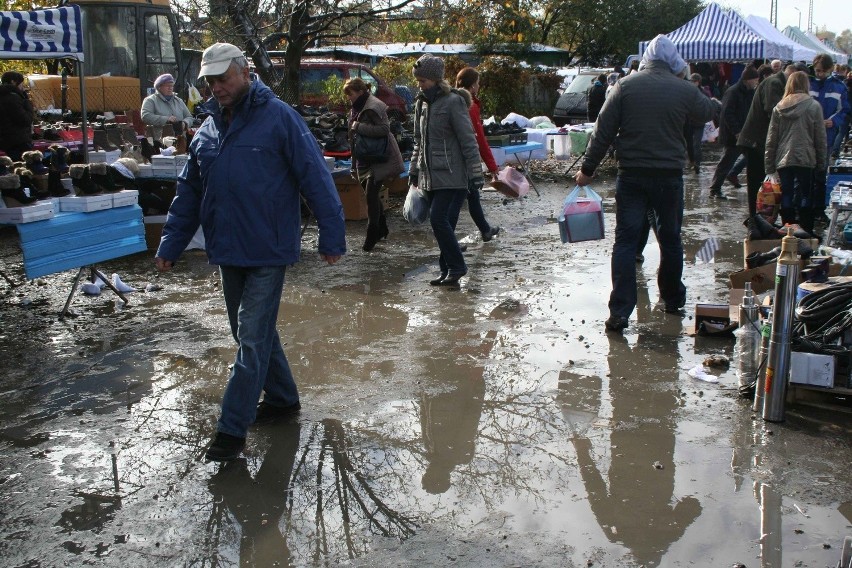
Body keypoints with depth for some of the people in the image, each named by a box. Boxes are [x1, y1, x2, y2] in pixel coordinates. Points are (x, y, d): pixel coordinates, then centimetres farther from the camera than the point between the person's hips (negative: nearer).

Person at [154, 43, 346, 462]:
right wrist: (170, 245, 11)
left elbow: (315, 177, -13)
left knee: (253, 339, -5)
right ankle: (282, 398, 35)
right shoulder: (208, 129, 10)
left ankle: (232, 430, 1)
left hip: (268, 252, -7)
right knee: (252, 333, 17)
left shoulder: (279, 118, -10)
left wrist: (331, 235, -16)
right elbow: (189, 192, 15)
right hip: (228, 252, 7)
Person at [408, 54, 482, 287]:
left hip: (452, 176, -7)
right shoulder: (421, 103, 14)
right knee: (443, 223, 8)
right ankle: (448, 270, 14)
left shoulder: (453, 102, -9)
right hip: (431, 176, 7)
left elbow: (468, 141, -11)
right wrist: (414, 171, 21)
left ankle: (456, 267, -2)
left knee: (439, 219, -15)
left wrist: (475, 175, -13)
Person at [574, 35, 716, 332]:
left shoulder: (625, 86, -4)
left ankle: (620, 311, -6)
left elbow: (603, 131, -5)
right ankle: (673, 298, 32)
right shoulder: (684, 91, -3)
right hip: (669, 176, 0)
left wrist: (588, 169, 3)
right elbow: (707, 112, 19)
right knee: (670, 238, 16)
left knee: (625, 240, 1)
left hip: (631, 175, 0)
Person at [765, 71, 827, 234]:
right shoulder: (814, 106, -3)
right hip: (806, 160, -2)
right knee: (805, 197, 6)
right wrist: (821, 161, 7)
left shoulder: (779, 108, 4)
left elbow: (771, 139, 5)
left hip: (783, 160, 2)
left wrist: (769, 165, 9)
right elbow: (821, 137, -1)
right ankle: (807, 233, 7)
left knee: (786, 197, 7)